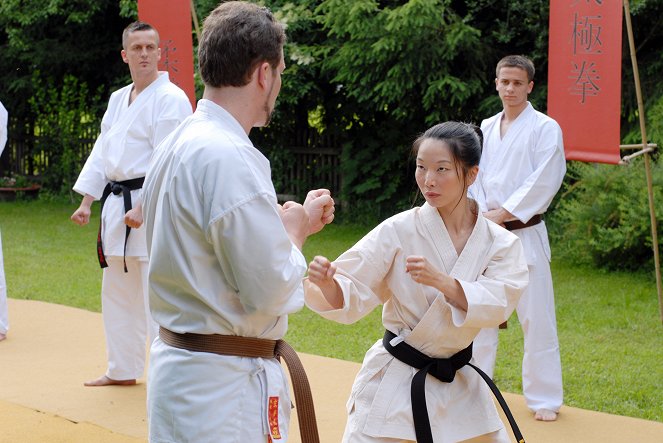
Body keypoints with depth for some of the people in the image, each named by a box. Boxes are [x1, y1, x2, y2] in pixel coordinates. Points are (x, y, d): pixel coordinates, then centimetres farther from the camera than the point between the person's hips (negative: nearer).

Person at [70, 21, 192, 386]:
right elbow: (102, 152, 17)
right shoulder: (118, 99, 15)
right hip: (117, 204, 9)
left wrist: (143, 208, -22)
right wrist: (87, 201, 11)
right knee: (117, 293, 18)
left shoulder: (170, 99, -11)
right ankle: (123, 370, 32)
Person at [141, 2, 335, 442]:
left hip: (179, 361, 10)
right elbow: (271, 290, -20)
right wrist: (296, 228, -3)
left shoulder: (179, 145, 9)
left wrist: (282, 223, 14)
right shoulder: (228, 158, -21)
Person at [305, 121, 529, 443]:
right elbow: (351, 296, -14)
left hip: (457, 386, 3)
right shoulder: (399, 230, -11)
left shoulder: (500, 243, -4)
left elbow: (497, 304, -19)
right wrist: (326, 282, -36)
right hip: (393, 385, -3)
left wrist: (441, 281, -35)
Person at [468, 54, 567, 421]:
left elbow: (544, 181, -13)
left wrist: (503, 213, -14)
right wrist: (481, 215, -7)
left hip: (524, 234, -5)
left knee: (536, 318, -6)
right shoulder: (486, 128, 11)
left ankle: (544, 398, 3)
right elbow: (474, 176, 10)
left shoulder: (545, 128, -5)